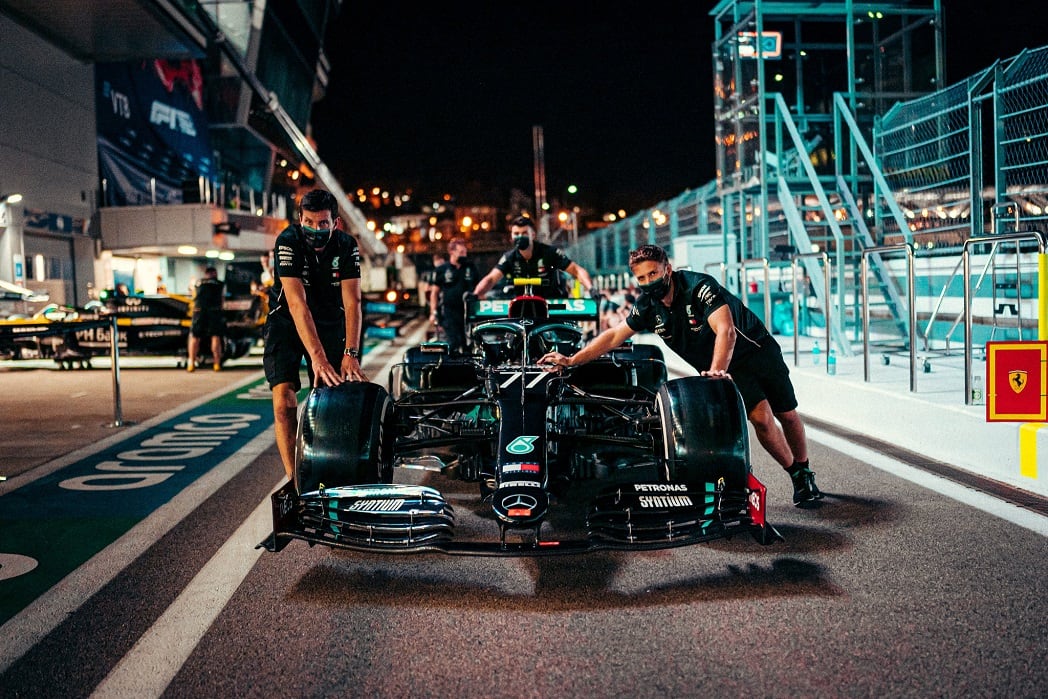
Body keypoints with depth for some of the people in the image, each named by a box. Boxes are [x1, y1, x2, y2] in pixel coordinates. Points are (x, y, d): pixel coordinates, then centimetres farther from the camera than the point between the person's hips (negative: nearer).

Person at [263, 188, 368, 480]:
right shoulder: (288, 242, -24)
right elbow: (297, 304, -33)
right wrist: (317, 357, -43)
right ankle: (293, 479, -20)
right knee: (284, 395, -18)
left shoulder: (346, 246, -16)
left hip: (330, 322, 3)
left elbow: (352, 302, -22)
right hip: (286, 322, -2)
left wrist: (350, 353, -35)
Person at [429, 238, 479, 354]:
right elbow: (434, 292, 7)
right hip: (449, 313, -3)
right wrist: (433, 312, 0)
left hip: (468, 312, 3)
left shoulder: (471, 267, 11)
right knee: (453, 345, -10)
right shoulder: (442, 270, 4)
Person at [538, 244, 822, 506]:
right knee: (761, 418, -15)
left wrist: (716, 371, -52)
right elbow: (614, 336, -4)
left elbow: (725, 331, -39)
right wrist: (571, 361, -10)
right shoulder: (648, 306, -9)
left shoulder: (699, 285, -28)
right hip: (723, 368, 3)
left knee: (787, 415, 5)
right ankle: (797, 477, 4)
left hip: (755, 349, -3)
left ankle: (805, 471, 30)